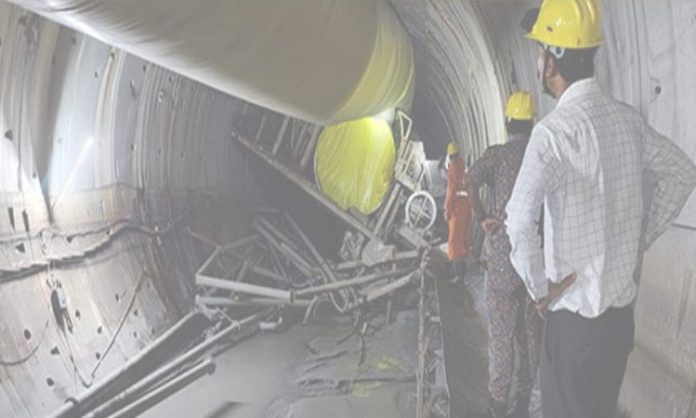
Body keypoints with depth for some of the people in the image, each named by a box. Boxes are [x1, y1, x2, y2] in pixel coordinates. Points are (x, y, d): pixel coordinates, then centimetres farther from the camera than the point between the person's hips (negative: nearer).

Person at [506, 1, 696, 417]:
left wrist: (539, 287, -15)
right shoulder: (628, 118, 3)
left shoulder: (557, 129, -19)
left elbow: (520, 220, -30)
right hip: (621, 308, 7)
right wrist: (642, 238, 14)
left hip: (576, 315, -7)